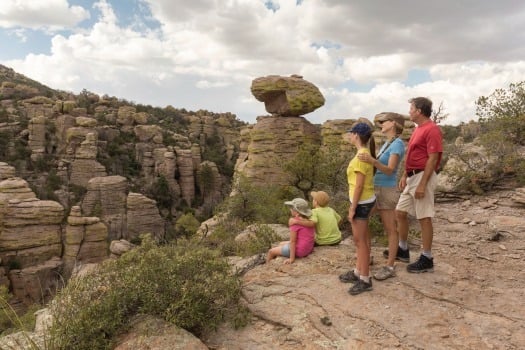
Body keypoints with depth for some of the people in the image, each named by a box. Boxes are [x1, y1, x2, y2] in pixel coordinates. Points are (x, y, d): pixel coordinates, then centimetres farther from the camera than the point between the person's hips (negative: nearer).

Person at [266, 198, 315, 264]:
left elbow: (292, 241, -21)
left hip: (298, 250, -8)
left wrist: (292, 259, -16)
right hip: (308, 248, 8)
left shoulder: (294, 222, -22)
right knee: (281, 244, 30)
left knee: (271, 251, 12)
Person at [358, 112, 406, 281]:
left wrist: (373, 161, -43)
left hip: (387, 191, -9)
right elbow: (380, 166, 11)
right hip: (380, 190, 9)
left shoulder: (397, 143, -17)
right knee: (390, 226, 20)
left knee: (390, 229, -1)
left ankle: (389, 267, 8)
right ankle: (400, 252, 36)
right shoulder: (387, 143, 10)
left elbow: (389, 170, -29)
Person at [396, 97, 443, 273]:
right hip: (412, 177, 10)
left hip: (423, 177, -10)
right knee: (400, 212, 14)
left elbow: (432, 159, -18)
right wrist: (404, 176, 15)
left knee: (424, 218, -3)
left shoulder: (432, 129, -13)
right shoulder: (418, 129, 16)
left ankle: (427, 259, 8)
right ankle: (402, 248, 28)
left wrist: (422, 184, -22)